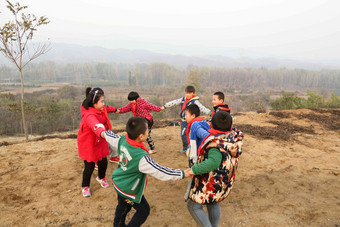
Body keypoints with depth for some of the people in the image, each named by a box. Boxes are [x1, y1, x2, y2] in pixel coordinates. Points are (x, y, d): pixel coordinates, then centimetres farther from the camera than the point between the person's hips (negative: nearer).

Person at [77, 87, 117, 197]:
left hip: (100, 143, 8)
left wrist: (114, 109, 40)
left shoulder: (100, 109, -6)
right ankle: (85, 186, 30)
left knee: (103, 163, 13)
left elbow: (106, 108, 20)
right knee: (89, 167, 2)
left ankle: (101, 178, 46)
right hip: (88, 145, -7)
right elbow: (95, 125, -56)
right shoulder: (89, 115, -33)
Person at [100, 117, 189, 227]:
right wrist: (183, 174, -21)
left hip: (118, 183, 8)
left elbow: (110, 136, 6)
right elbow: (161, 172, -30)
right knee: (143, 211, 17)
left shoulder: (122, 140, -17)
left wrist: (103, 133, 29)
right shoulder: (142, 157, -37)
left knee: (123, 206, 31)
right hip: (129, 190, -7)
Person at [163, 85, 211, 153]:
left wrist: (209, 112, -40)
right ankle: (184, 149, 32)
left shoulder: (195, 101, -14)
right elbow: (175, 102, 13)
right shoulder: (183, 99, 6)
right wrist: (165, 106, 17)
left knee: (184, 134, -12)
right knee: (182, 135, 15)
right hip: (183, 120, 7)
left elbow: (201, 107, -25)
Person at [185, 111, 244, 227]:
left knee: (194, 206, 9)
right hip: (224, 181, 8)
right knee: (213, 203, 29)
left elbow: (214, 162, -44)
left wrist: (195, 170, -36)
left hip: (210, 182, -8)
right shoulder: (234, 136, -5)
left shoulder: (216, 144, -29)